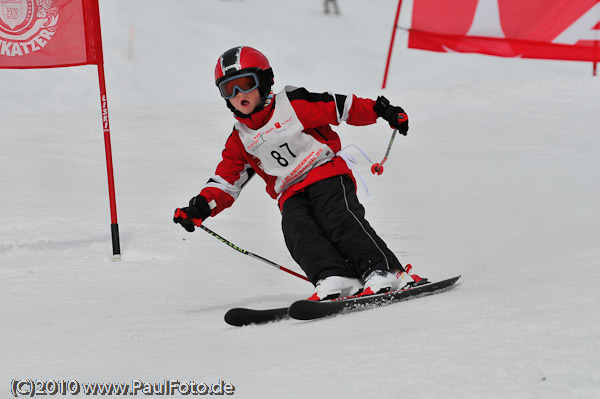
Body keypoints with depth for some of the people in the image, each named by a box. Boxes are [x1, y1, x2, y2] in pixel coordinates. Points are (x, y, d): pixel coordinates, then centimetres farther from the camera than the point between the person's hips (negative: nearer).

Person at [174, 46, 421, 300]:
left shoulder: (293, 105, 2)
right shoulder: (240, 141, 15)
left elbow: (341, 107, 0)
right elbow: (226, 180, 14)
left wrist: (381, 110, -10)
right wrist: (202, 206, -3)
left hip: (327, 174, -4)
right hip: (292, 196, 4)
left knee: (337, 219, -29)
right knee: (296, 230, -27)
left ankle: (384, 272, -38)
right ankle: (334, 280, -42)